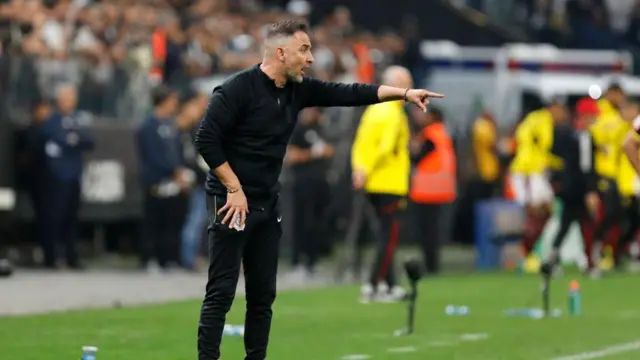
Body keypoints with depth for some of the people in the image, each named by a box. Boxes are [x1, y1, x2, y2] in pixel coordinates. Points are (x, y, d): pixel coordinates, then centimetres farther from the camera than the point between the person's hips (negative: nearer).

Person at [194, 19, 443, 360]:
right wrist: (234, 189, -17)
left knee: (263, 294, 9)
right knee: (221, 292, -9)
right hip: (233, 202, -8)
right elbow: (206, 140, -17)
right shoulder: (238, 89, -14)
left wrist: (404, 93, 0)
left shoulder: (297, 89, 7)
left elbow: (347, 94, 6)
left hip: (268, 205, 8)